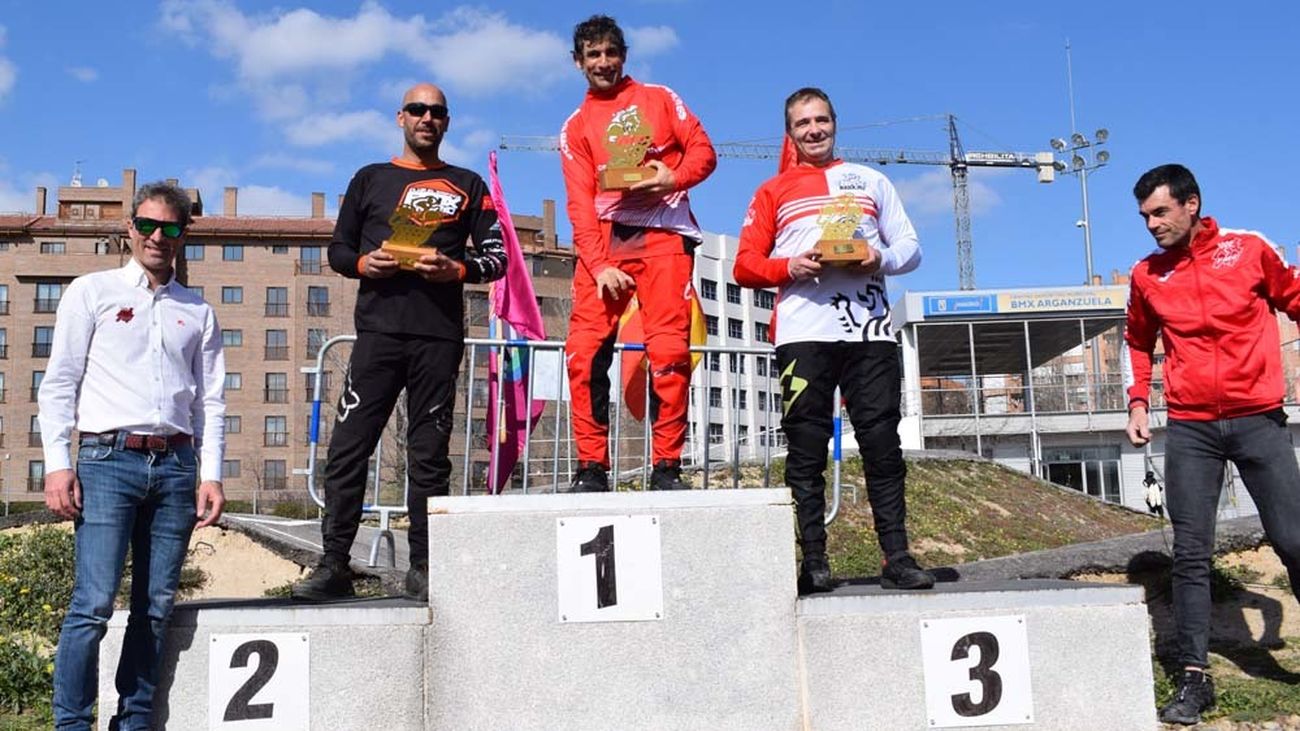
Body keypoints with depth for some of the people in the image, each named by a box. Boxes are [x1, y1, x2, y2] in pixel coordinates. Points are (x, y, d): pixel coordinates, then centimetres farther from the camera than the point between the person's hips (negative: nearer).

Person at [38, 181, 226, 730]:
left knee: (156, 606, 3)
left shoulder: (197, 312, 17)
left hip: (176, 464, 3)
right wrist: (58, 465, -5)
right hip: (109, 459, -3)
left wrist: (211, 474, 5)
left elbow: (211, 399, 15)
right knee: (94, 602, -10)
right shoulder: (92, 292, 10)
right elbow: (59, 383, 5)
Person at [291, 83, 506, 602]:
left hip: (439, 336, 0)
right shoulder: (370, 179, 18)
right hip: (379, 330, 1)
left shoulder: (467, 185, 16)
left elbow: (496, 256, 12)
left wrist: (457, 269, -7)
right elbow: (338, 250, 19)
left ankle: (423, 570, 5)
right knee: (347, 449, -6)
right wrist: (363, 263, -4)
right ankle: (333, 567, -2)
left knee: (429, 457, 1)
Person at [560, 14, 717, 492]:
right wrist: (599, 265, -12)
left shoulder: (659, 98, 16)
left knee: (669, 350, -13)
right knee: (584, 352, -11)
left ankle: (667, 466, -8)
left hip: (663, 234, -1)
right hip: (603, 239, 1)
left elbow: (703, 150, 9)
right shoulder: (575, 128, 14)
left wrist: (674, 177, -14)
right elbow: (580, 203, 3)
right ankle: (592, 467, -4)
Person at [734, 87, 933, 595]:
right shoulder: (773, 191, 18)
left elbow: (910, 246, 17)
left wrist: (881, 258, -5)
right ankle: (813, 563, -1)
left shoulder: (870, 181, 23)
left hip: (870, 329, 1)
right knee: (806, 452, -3)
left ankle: (897, 559, 0)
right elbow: (746, 264, 9)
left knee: (882, 445, -3)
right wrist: (790, 267, -11)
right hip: (803, 333, -1)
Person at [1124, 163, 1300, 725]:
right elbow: (1139, 341, 20)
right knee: (1190, 552, -1)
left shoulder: (1248, 249, -1)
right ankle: (1194, 677, 4)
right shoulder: (1146, 275, 6)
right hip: (1190, 428, 2)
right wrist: (1138, 402, 11)